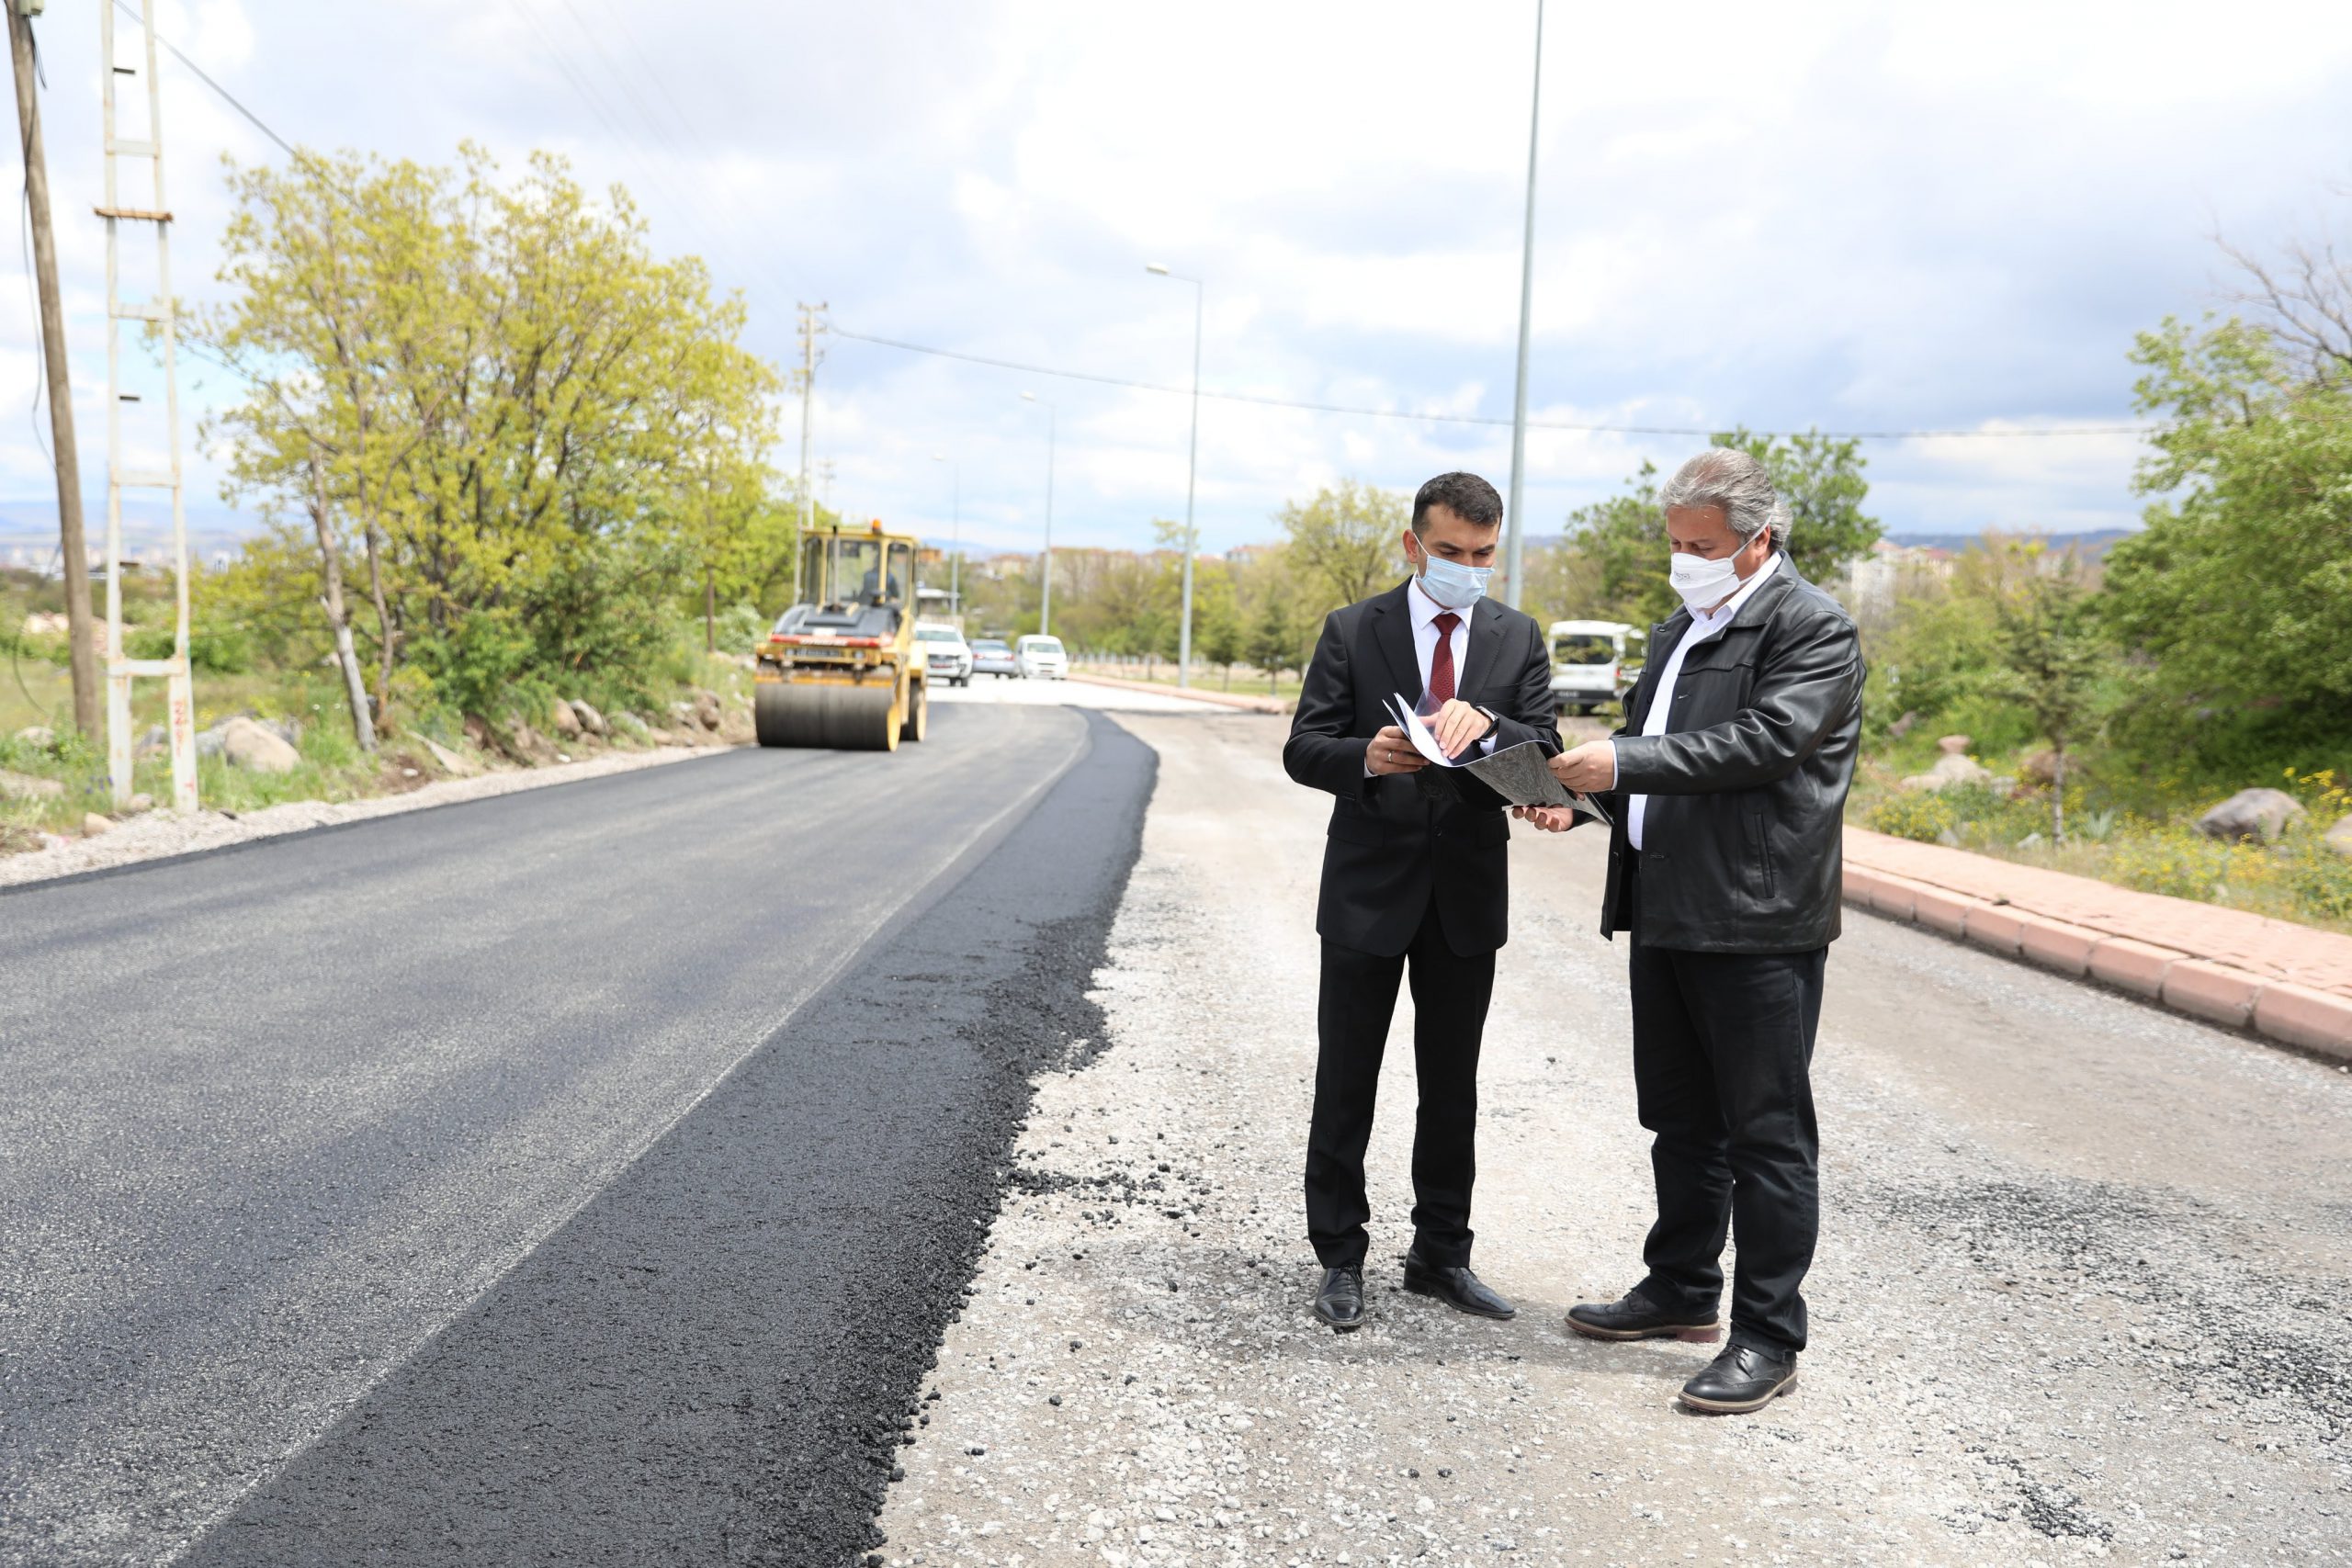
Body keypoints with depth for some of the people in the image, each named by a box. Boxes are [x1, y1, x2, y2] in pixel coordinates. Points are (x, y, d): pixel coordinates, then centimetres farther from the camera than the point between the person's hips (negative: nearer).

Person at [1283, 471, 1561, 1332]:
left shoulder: (1517, 638, 5)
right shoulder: (1351, 631, -1)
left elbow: (1545, 751, -4)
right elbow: (1302, 749, -7)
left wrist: (1486, 725, -25)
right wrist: (1365, 757, -28)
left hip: (1467, 893, 2)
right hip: (1368, 888, -2)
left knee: (1452, 1085, 12)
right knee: (1345, 1084, 5)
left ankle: (1441, 1254, 26)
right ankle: (1340, 1258, 18)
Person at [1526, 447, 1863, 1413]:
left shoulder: (1812, 627, -8)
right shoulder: (1680, 628, 18)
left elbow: (1763, 740, -21)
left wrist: (1623, 761, -24)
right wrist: (1582, 795, 4)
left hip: (1759, 925, -9)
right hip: (1665, 915, 9)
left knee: (1767, 1134, 0)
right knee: (1681, 1121, 19)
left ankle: (1769, 1337, 9)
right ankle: (1682, 1291, 33)